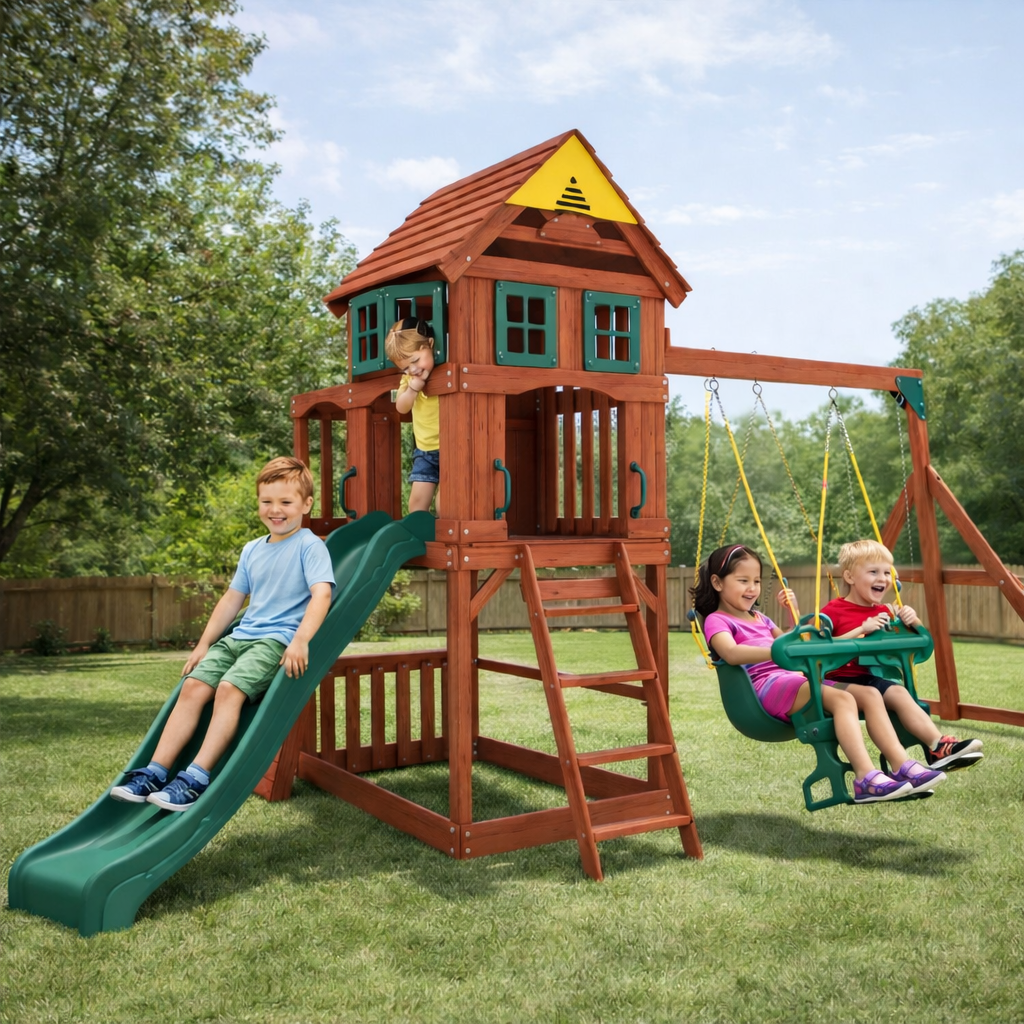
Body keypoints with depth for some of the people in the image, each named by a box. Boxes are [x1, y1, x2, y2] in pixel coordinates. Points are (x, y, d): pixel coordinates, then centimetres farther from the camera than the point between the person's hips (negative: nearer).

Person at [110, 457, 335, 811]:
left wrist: (300, 641, -30)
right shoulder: (252, 550, 19)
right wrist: (204, 644, 18)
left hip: (279, 640, -7)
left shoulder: (310, 546, -4)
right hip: (241, 636, 7)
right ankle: (155, 773, -13)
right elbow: (232, 598, 24)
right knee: (193, 686, -12)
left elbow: (321, 595, -18)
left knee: (229, 688, -27)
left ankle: (196, 779, -28)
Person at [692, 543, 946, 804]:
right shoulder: (716, 620, 0)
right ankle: (866, 778, -39)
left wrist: (794, 611, 20)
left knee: (870, 695, -8)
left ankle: (903, 766, -16)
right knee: (842, 699, -29)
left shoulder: (759, 618, 27)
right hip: (765, 687, -8)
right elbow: (731, 653, -22)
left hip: (794, 680, 9)